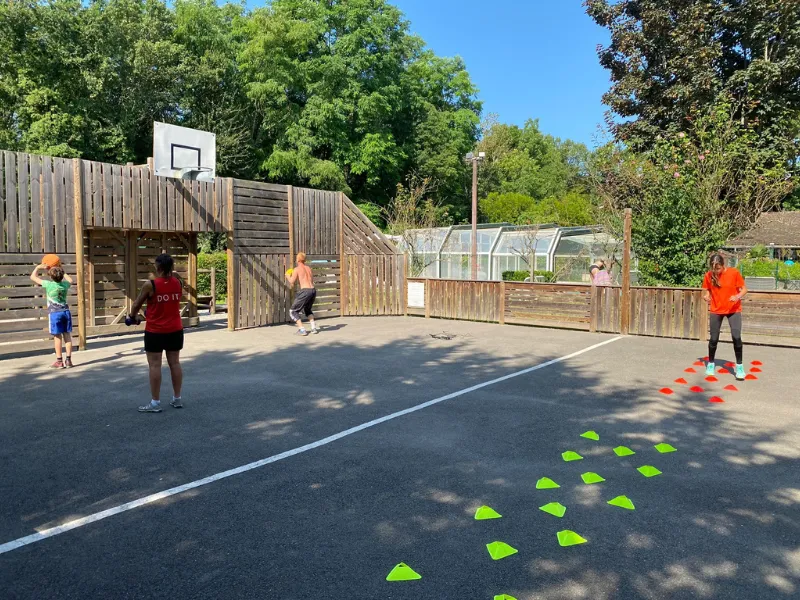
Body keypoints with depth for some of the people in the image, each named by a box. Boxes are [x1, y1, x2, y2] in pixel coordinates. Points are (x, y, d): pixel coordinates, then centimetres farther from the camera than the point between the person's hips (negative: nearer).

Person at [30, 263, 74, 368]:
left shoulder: (49, 284, -10)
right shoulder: (65, 284, 2)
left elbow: (33, 277, 2)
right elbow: (70, 280, 29)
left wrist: (38, 267, 14)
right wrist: (61, 271, 32)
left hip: (54, 313, -4)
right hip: (66, 312, 4)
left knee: (57, 337, -1)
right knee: (67, 336, 5)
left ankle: (59, 361, 3)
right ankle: (68, 360, 7)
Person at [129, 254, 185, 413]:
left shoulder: (150, 285, -14)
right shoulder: (179, 283, -2)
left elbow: (137, 304, 0)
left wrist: (133, 316, 20)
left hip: (155, 331, -4)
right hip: (175, 329, 4)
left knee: (155, 365, 2)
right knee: (175, 363, 10)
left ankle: (155, 403, 5)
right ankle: (177, 399, 18)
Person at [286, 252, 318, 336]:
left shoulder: (296, 269, 1)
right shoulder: (308, 268, 18)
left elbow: (292, 282, 1)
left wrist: (288, 276, 21)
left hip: (305, 291, -6)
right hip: (313, 290, 7)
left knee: (293, 311, 8)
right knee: (307, 309, 30)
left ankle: (302, 330, -5)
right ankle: (314, 328, 16)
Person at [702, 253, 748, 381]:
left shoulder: (734, 272, -13)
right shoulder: (709, 275, -8)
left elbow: (744, 289, -7)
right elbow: (706, 290, 4)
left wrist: (738, 296, -28)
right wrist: (706, 296, -19)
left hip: (733, 309, -1)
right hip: (716, 310, 2)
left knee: (736, 337, -12)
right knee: (714, 338, 3)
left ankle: (739, 366, 2)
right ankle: (711, 364, 22)